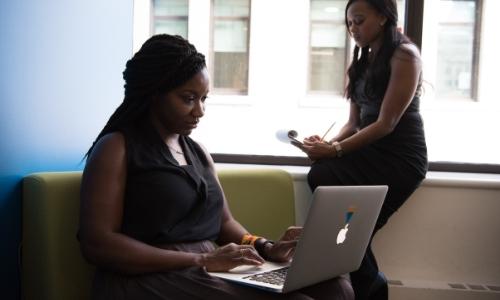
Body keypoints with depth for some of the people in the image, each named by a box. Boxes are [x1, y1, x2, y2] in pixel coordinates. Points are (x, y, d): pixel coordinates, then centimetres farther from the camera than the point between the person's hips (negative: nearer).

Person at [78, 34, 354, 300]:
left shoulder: (198, 152, 19)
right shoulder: (116, 148, -3)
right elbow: (97, 244, -13)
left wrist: (267, 248, -4)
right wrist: (202, 260, -18)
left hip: (210, 276, 7)